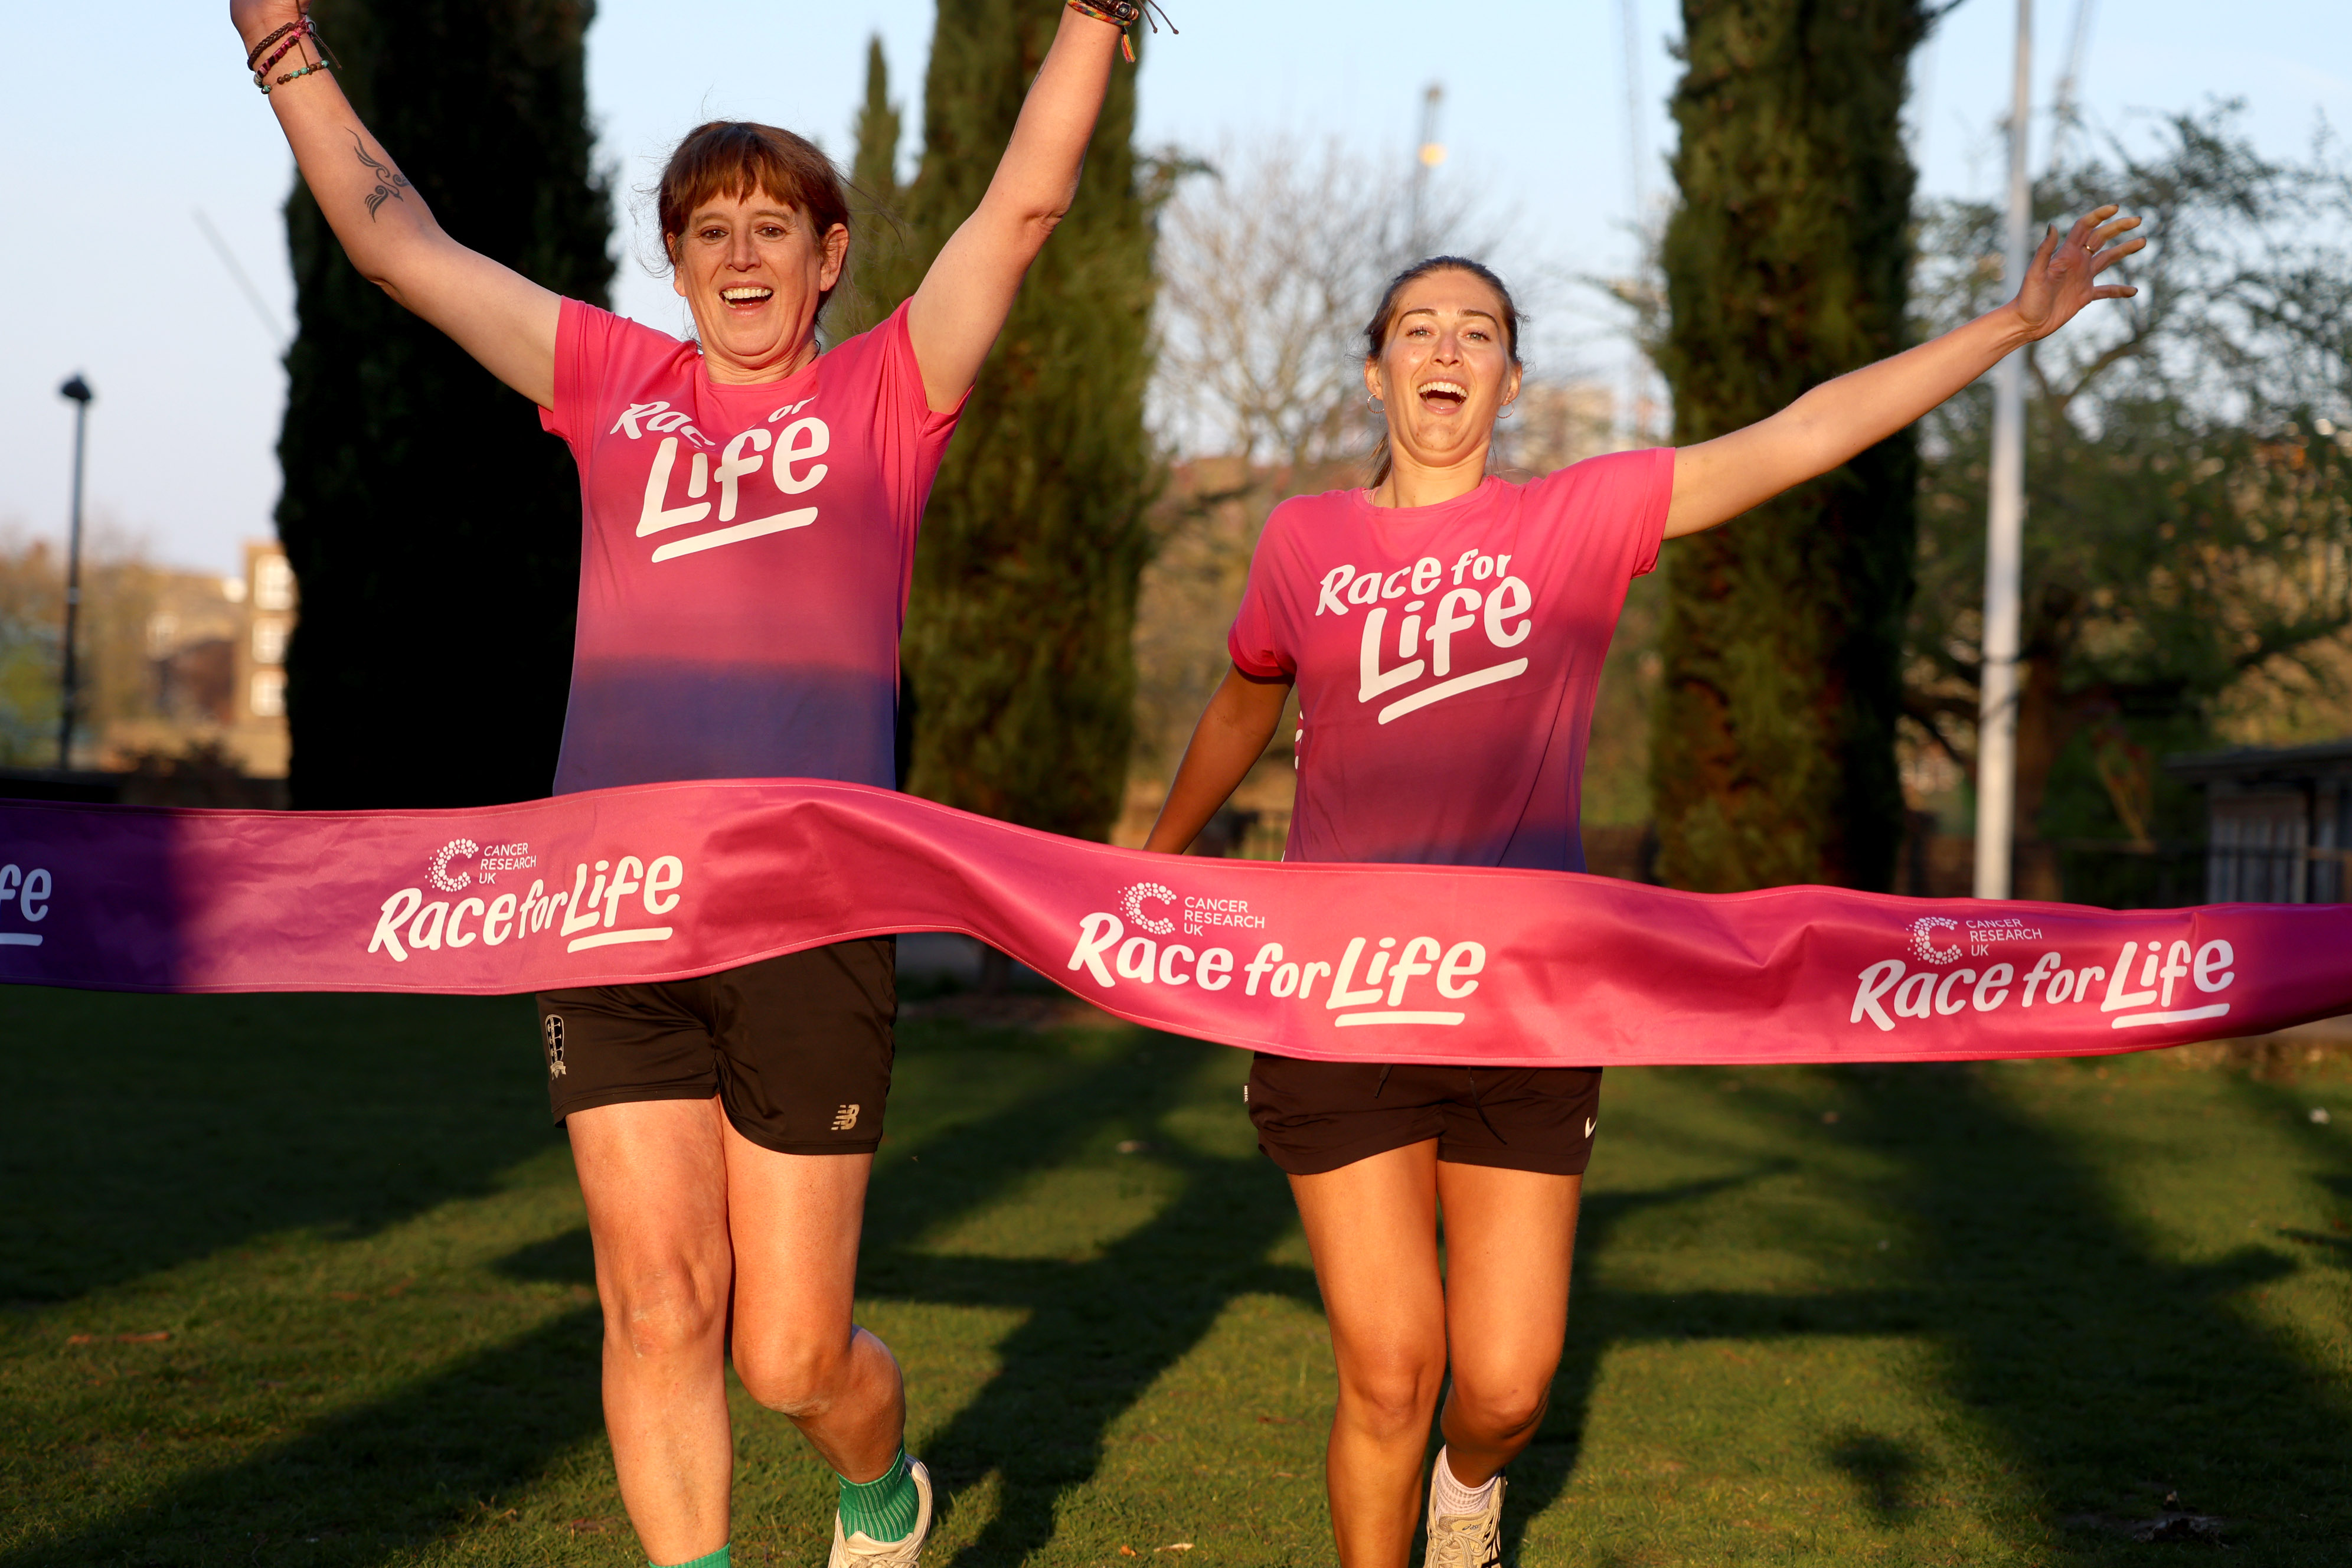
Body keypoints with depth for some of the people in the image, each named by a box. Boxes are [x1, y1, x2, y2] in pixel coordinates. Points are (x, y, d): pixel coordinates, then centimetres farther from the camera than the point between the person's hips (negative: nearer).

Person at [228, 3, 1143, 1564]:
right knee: (659, 1309, -5)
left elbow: (1027, 204, 3)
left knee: (793, 1356, 5)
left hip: (812, 912, -2)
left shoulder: (884, 396, 10)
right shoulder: (615, 384, 15)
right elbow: (398, 237, 19)